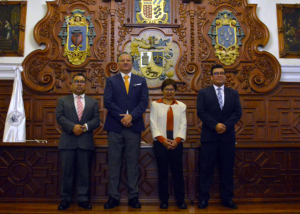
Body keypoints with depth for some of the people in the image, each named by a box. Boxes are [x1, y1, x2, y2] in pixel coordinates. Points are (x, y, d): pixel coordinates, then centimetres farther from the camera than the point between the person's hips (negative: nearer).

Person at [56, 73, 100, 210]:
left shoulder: (93, 102, 15)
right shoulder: (63, 101, 13)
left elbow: (96, 120, 5)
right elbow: (60, 117, -1)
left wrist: (85, 127, -13)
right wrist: (73, 127, -16)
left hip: (86, 142, 1)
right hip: (67, 141, -1)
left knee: (84, 172, 4)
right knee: (67, 171, 3)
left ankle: (83, 199, 12)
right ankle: (65, 199, 13)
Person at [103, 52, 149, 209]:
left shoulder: (141, 81, 13)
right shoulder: (111, 80, 10)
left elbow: (144, 102, 2)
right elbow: (108, 102, -2)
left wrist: (131, 116, -13)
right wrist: (122, 118, -12)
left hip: (134, 126, 1)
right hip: (115, 127, 0)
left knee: (133, 163, 5)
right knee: (114, 163, 3)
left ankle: (133, 197, 13)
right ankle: (113, 197, 11)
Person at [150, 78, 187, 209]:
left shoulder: (181, 106, 11)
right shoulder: (155, 104, 7)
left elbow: (183, 125, 4)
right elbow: (153, 124, -1)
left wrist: (177, 139, -10)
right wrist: (162, 139, -11)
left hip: (176, 143, 1)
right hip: (160, 143, -1)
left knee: (177, 171, 3)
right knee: (163, 172, 4)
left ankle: (180, 200, 13)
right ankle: (164, 200, 14)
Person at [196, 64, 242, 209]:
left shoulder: (233, 93, 12)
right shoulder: (203, 93, 5)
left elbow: (238, 112, 3)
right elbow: (201, 112, -5)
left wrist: (225, 125, -12)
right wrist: (215, 125, -15)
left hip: (228, 136, 2)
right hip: (209, 136, -2)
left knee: (227, 169, 8)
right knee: (206, 169, 2)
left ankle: (227, 199, 19)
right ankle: (203, 198, 12)